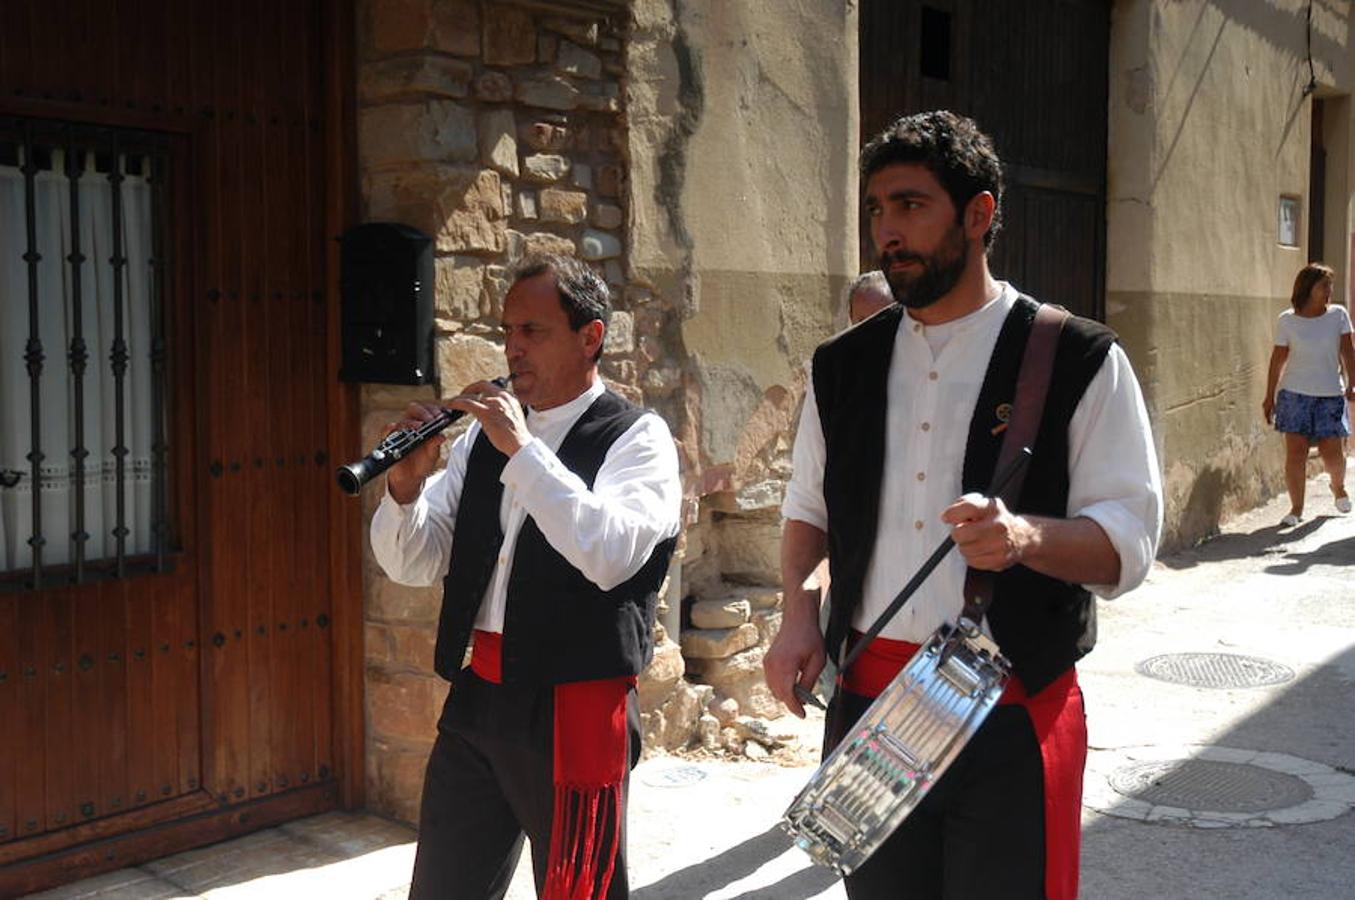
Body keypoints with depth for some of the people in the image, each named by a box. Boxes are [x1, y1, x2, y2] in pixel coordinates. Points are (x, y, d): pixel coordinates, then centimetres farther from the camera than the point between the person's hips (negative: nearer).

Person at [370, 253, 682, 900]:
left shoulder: (637, 437, -6)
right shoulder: (483, 436, 10)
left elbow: (610, 556, -25)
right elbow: (411, 566, 7)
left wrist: (522, 448, -24)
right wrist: (407, 485, -12)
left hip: (574, 708, -5)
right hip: (477, 696, 6)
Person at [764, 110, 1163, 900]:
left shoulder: (1078, 361, -6)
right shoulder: (844, 366, 7)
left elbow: (1131, 537, -9)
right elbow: (808, 506, 16)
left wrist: (1026, 536, -29)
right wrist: (799, 613, -2)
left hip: (1016, 715, -4)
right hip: (867, 699, 4)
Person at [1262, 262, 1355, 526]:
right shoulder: (1287, 321, -3)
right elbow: (1278, 358, 2)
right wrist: (1269, 397, 4)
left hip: (1330, 395, 1)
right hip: (1295, 394, -1)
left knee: (1332, 453, 3)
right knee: (1295, 453, -4)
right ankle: (1296, 508, 7)